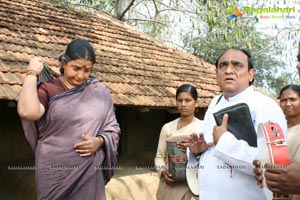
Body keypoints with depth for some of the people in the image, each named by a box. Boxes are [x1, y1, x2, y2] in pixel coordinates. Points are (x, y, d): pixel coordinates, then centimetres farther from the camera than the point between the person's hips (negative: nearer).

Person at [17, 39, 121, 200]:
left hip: (90, 172, 2)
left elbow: (112, 128, 8)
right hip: (54, 172, -2)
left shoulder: (99, 92, 3)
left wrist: (100, 141, -12)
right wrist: (32, 73, -14)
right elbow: (28, 113, -25)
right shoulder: (48, 89, -4)